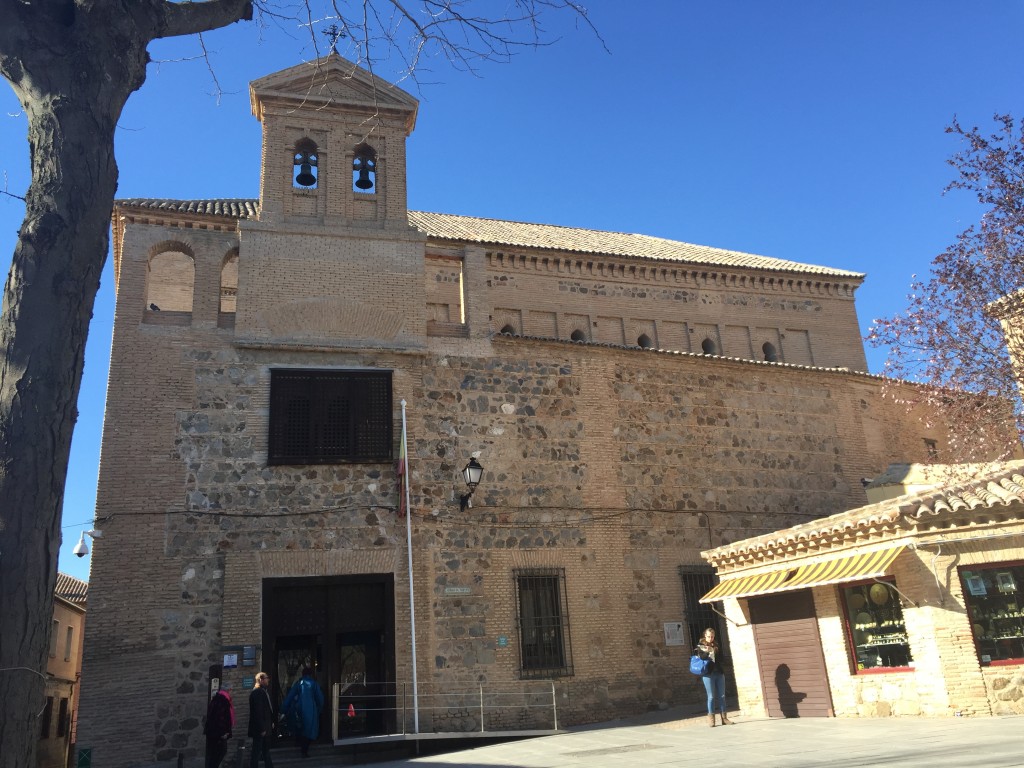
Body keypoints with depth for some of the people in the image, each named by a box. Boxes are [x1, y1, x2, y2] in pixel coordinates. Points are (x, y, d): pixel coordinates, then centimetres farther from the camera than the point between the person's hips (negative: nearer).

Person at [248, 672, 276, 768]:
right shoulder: (257, 692, -18)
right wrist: (262, 728, -22)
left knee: (266, 750, 17)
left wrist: (271, 722, 11)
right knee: (257, 752, 0)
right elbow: (258, 712, -22)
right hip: (259, 728, -9)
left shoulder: (264, 691, 11)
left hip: (265, 727, 9)